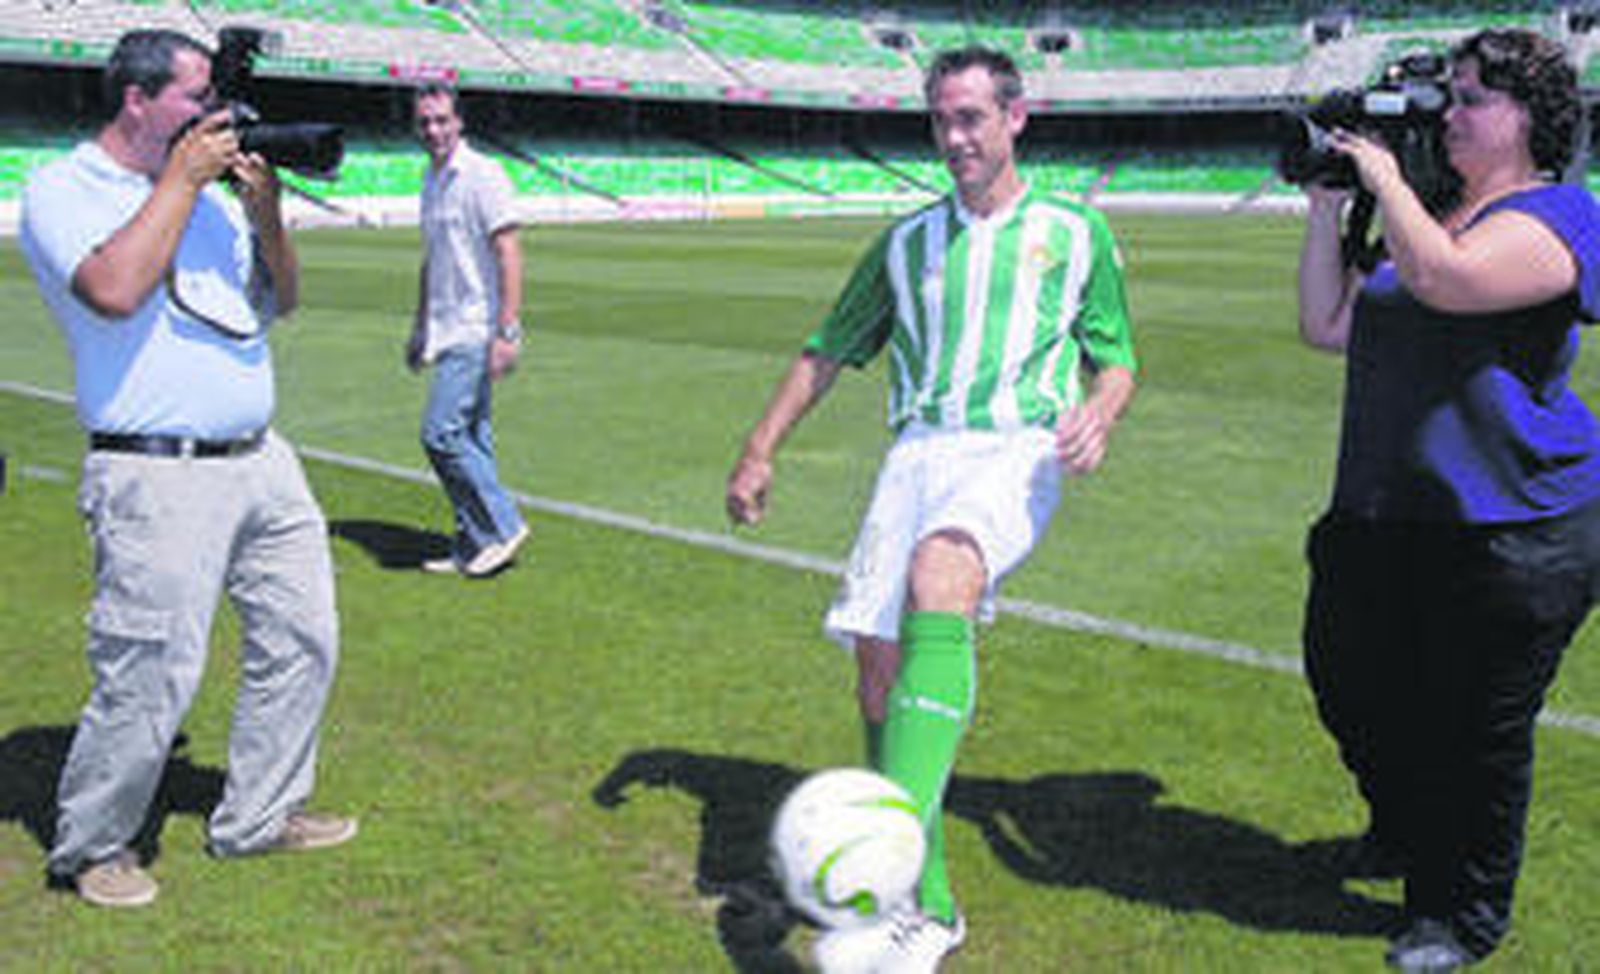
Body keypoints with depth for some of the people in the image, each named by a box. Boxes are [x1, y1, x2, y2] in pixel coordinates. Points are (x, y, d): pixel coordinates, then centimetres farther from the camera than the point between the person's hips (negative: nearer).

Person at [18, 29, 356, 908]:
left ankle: (257, 816, 28)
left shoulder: (207, 189, 16)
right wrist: (180, 179, -12)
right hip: (158, 478, -7)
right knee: (150, 677, -6)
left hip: (262, 461, 7)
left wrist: (264, 208, 2)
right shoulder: (62, 191, -3)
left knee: (300, 638, 11)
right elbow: (113, 290, -21)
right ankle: (91, 846, 18)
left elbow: (280, 300, 18)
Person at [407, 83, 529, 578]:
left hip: (475, 332, -8)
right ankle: (476, 544, 16)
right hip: (448, 332, 8)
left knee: (442, 433, -12)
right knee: (469, 438, 10)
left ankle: (502, 527, 0)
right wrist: (419, 328, 25)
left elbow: (508, 254, -16)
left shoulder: (483, 175, -10)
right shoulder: (432, 180, 16)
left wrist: (508, 331, -22)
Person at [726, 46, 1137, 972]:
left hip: (1016, 451, -4)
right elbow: (830, 350, 26)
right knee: (880, 673, -7)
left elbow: (1116, 357, 16)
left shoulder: (1075, 232, 15)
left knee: (937, 580, -36)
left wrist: (1099, 412, -7)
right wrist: (761, 451, 18)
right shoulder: (907, 241, 22)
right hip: (919, 451, 4)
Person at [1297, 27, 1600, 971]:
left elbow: (1443, 278, -28)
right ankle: (1406, 828, 45)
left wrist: (1383, 174, -13)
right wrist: (1327, 202, 8)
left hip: (1508, 530, -8)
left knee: (1476, 733, 3)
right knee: (1350, 684, 17)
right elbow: (1329, 326, 15)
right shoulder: (1425, 211, 17)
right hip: (1383, 514, 8)